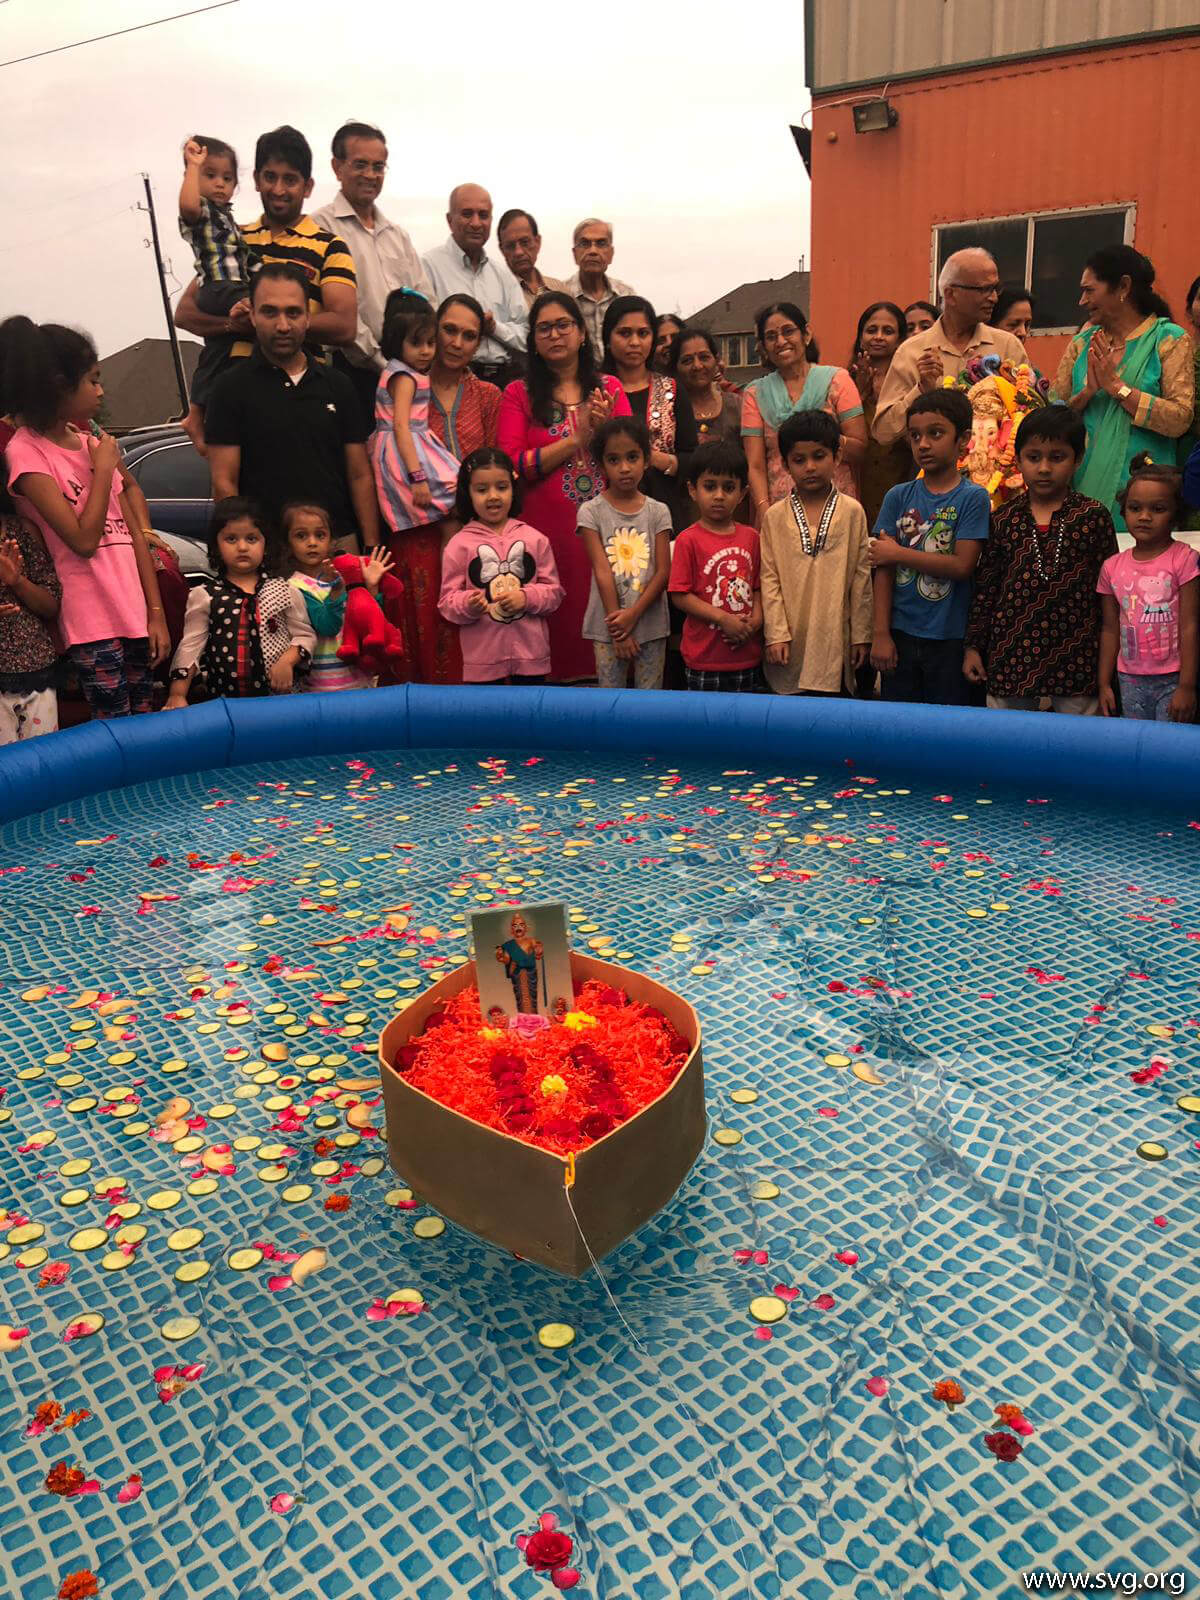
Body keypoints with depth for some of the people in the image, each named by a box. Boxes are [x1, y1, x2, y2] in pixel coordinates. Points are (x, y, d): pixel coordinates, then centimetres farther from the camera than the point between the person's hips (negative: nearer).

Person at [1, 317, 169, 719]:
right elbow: (84, 540, -17)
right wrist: (104, 468, -8)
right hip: (93, 625, -6)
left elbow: (132, 533, 11)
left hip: (136, 615, 6)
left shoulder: (90, 444, 12)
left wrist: (156, 612, 5)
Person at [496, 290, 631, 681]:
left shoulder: (609, 388, 13)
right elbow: (511, 465, -6)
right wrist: (576, 440, -8)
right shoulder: (519, 394, 6)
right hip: (547, 527, -2)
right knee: (557, 620, -2)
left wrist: (604, 431, -12)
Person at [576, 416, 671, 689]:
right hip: (608, 625, -1)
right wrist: (619, 625, -12)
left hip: (650, 623, 1)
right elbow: (602, 572, -8)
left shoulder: (658, 512, 2)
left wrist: (633, 614, -14)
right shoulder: (591, 512, -3)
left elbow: (663, 572, -2)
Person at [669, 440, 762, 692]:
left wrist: (757, 617, -7)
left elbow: (757, 586, 12)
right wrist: (723, 618, -17)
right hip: (705, 657, -4)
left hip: (747, 655, 4)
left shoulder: (750, 537, 7)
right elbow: (680, 595, -11)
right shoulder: (689, 540, -7)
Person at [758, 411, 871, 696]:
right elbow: (769, 579, 0)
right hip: (791, 642, 0)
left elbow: (861, 577, 3)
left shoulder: (852, 512, 2)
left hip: (835, 640, 0)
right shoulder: (774, 517, 2)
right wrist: (776, 633, -6)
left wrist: (861, 635, 2)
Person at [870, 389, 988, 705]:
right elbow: (883, 571, 0)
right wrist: (881, 634, -5)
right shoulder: (898, 497, 4)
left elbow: (962, 566, -14)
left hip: (950, 639, -2)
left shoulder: (972, 497, -4)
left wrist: (898, 553, -11)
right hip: (901, 634, 2)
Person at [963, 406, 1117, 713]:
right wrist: (973, 645, 5)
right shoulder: (1004, 519, 3)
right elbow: (985, 587, 7)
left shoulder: (1094, 517, -1)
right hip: (1011, 653, 1)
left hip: (1075, 658, -1)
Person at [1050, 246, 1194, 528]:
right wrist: (1088, 392, -12)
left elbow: (1180, 420, -12)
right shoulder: (1083, 342, 11)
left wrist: (1116, 386, -13)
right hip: (1082, 483, 3)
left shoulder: (1169, 339, -1)